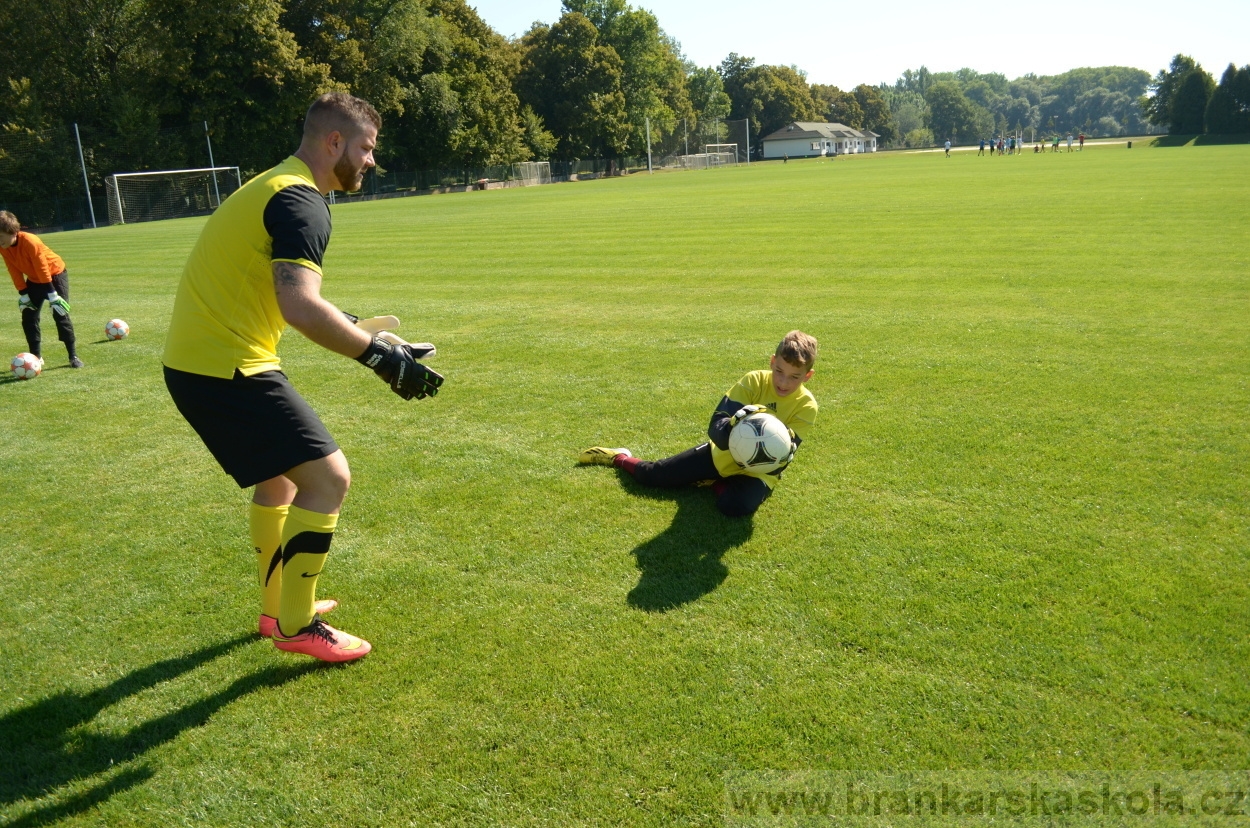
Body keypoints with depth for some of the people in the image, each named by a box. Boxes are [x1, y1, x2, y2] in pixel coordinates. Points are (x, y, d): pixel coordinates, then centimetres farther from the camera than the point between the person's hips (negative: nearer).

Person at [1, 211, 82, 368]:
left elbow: (43, 269, -28)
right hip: (34, 279, 6)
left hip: (55, 274, -6)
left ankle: (73, 356, -7)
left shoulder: (30, 242, -32)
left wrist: (52, 295, -25)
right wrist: (23, 295, -8)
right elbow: (14, 271, -6)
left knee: (60, 314, -12)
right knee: (28, 317, 0)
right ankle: (36, 357, 8)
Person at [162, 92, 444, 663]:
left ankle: (278, 607, 35)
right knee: (328, 478, -8)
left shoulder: (276, 185, 17)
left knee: (280, 473, 23)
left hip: (196, 361, 11)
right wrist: (380, 355, -27)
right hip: (226, 368, -11)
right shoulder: (301, 201, -16)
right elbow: (299, 306, -31)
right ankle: (297, 626, 4)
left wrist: (350, 330, 21)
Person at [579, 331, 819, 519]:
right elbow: (715, 427, -22)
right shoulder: (754, 381, -18)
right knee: (650, 474, 5)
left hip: (757, 471, -1)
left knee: (737, 505, -35)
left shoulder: (806, 405, -18)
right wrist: (734, 425, -45)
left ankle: (714, 482, -1)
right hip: (722, 454, 1)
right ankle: (618, 458, 38)